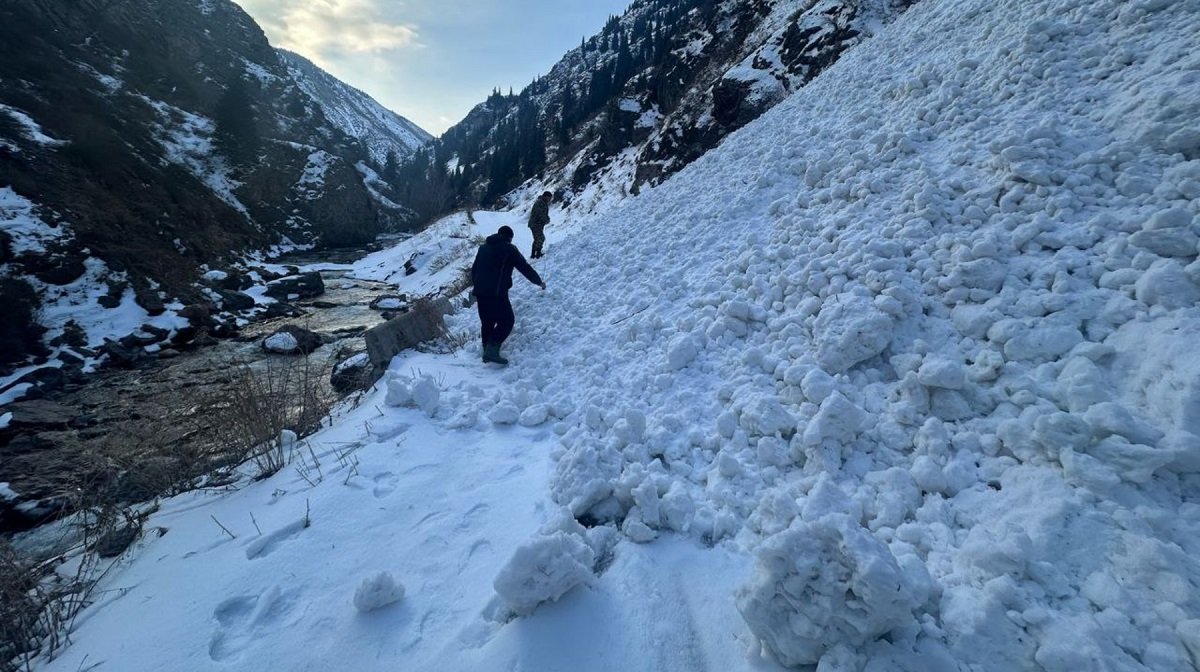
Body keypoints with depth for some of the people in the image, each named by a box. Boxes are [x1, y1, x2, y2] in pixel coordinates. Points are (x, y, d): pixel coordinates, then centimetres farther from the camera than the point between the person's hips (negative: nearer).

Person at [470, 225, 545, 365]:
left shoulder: (483, 247, 20)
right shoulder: (509, 249, 0)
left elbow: (474, 269, 24)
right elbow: (525, 268, 1)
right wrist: (540, 281, 14)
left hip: (480, 292, 7)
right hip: (497, 293, -7)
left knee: (487, 322, 17)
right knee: (507, 320, -1)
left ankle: (487, 351, 21)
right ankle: (492, 350, -14)